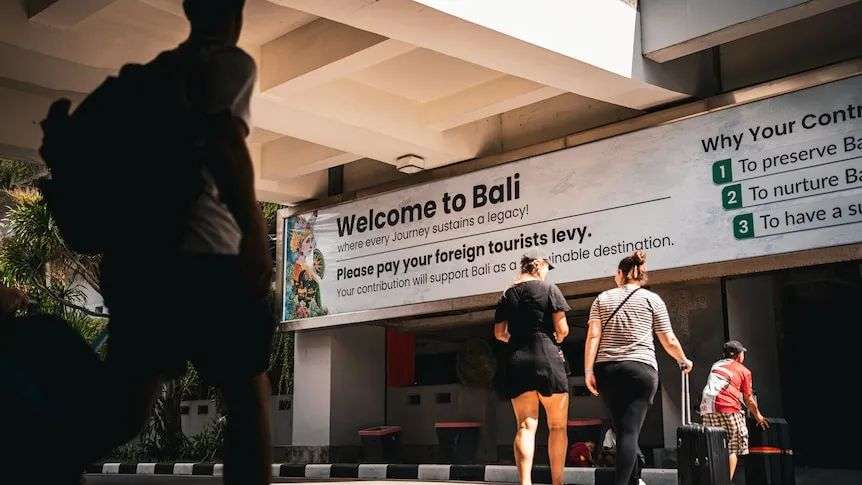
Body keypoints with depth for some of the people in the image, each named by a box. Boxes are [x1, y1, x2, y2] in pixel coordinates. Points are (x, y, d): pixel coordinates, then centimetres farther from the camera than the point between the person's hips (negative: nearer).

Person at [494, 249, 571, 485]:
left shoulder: (507, 295, 11)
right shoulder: (548, 288, -2)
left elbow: (499, 333, 12)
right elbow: (562, 329, -6)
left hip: (516, 361, 4)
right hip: (547, 359, -4)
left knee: (525, 426, 0)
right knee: (557, 426, 8)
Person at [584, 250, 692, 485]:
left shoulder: (602, 299, 13)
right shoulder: (652, 299, 8)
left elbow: (593, 336, 1)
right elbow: (669, 341, 9)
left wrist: (588, 371, -2)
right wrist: (684, 361, 26)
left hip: (607, 369, 3)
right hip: (641, 369, -3)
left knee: (622, 428, 15)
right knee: (630, 431, -8)